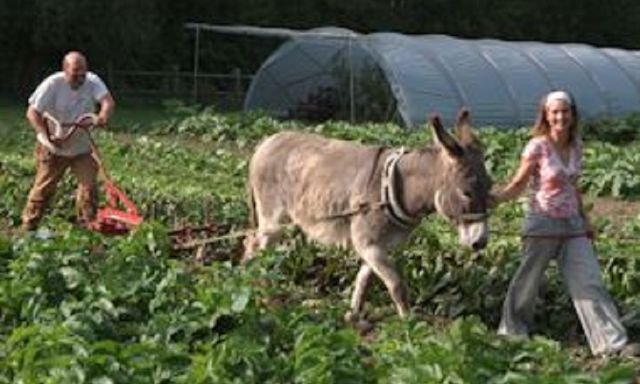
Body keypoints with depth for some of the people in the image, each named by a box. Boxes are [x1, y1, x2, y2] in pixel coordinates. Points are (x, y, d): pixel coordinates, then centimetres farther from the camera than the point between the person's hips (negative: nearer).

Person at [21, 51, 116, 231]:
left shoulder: (92, 81, -12)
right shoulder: (52, 84, -19)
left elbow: (108, 100, -26)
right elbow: (32, 112, -18)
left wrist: (104, 115, -50)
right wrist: (46, 135, -31)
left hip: (82, 148, 2)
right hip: (52, 148, -2)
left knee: (89, 185, -5)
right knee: (44, 187, 3)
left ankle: (87, 224, 9)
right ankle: (28, 226, 14)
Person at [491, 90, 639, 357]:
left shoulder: (576, 145, 4)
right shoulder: (537, 147, -12)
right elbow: (518, 185, -9)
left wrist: (585, 219, 16)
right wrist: (495, 199, -26)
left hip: (572, 225, 5)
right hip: (542, 224, -5)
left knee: (589, 283, 1)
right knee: (528, 282, 7)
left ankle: (613, 343, 1)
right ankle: (512, 332, 28)